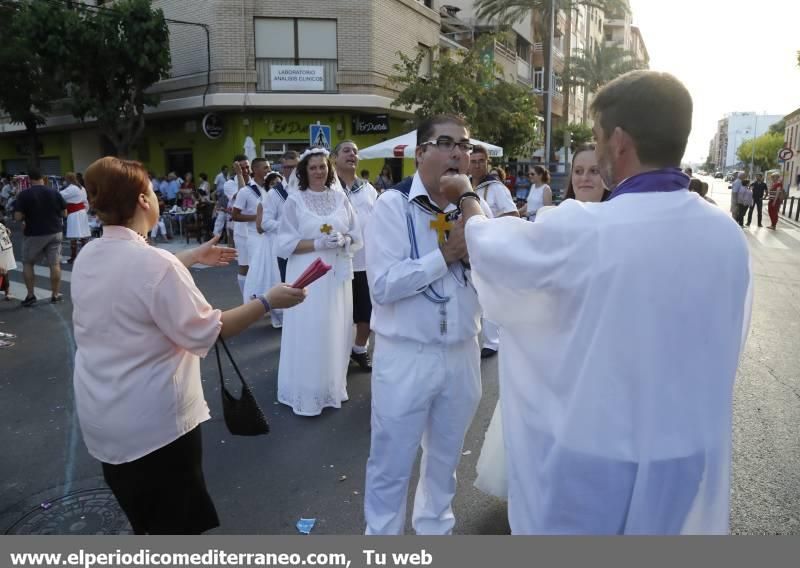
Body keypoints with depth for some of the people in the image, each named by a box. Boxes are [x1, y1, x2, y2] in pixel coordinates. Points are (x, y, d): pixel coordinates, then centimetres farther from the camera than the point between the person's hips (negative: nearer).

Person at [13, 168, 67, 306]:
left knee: (27, 263, 15)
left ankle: (30, 295, 14)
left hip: (34, 234, -2)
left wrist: (28, 215, 6)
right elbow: (64, 213, 2)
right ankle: (55, 295, 11)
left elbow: (18, 217, -13)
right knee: (55, 264, 6)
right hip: (55, 232, 2)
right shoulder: (55, 192, -3)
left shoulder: (23, 195, -11)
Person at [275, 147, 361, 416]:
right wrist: (317, 244, -17)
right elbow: (285, 244, -6)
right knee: (309, 333, 0)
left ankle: (333, 386, 27)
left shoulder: (340, 197, 6)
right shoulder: (294, 200, -3)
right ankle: (307, 393, 15)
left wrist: (343, 240, -13)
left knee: (336, 331, 10)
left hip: (338, 273, 3)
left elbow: (357, 235, 8)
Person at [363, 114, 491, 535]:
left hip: (462, 354, 5)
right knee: (391, 464, 13)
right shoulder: (392, 205, -11)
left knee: (445, 457, 24)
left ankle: (435, 529, 49)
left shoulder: (477, 207, 2)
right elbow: (382, 285, -22)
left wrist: (473, 251, -18)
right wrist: (445, 254, -21)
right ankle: (381, 535, 38)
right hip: (405, 355, -4)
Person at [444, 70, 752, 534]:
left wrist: (466, 197, 14)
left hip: (594, 458, -5)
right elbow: (726, 343, 5)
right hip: (694, 455, 5)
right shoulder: (729, 236, -7)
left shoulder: (582, 231, -24)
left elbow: (493, 246, -6)